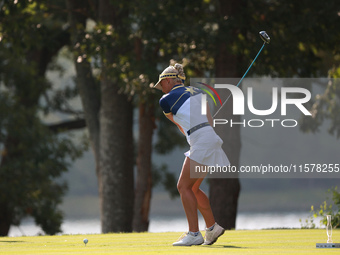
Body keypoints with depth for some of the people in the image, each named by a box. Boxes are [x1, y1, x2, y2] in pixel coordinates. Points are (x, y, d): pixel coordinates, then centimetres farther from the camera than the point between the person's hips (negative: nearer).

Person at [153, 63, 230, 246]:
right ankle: (212, 227, 21)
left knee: (184, 187, -4)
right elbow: (209, 119, 13)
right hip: (212, 139, 8)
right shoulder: (197, 92, 20)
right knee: (192, 188, 17)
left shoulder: (165, 100, 2)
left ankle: (194, 234, -10)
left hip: (201, 142, -8)